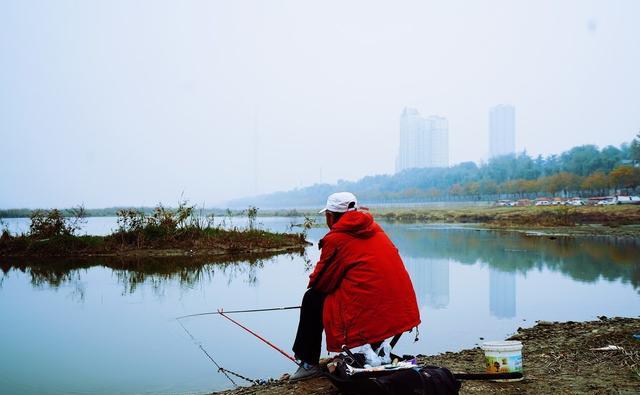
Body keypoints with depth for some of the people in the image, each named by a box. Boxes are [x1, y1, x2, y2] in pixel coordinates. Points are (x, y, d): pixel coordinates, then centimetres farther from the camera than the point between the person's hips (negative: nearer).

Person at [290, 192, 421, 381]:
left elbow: (318, 282, 0)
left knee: (312, 299, 11)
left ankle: (309, 363, 16)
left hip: (369, 310, -8)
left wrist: (312, 284, 25)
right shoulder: (375, 228, 15)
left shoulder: (335, 239, -6)